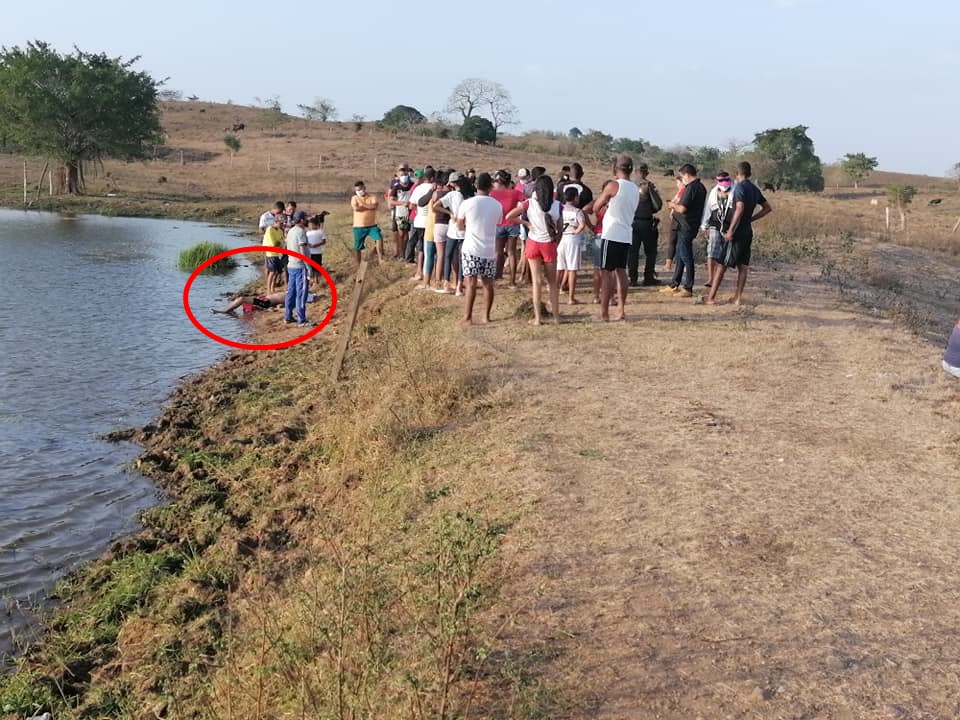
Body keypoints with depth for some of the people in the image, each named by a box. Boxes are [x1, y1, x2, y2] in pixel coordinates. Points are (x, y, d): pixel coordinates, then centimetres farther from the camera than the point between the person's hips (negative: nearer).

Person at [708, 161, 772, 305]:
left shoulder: (740, 187, -12)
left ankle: (711, 297, 0)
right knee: (743, 266, 7)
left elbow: (740, 209, -24)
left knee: (722, 265, -2)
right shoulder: (755, 189, 11)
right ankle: (738, 297, 7)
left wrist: (730, 231, -24)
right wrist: (751, 219, 14)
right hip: (748, 231, 7)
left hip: (736, 232, -7)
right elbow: (768, 208, 18)